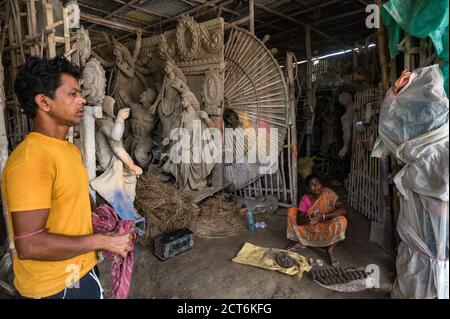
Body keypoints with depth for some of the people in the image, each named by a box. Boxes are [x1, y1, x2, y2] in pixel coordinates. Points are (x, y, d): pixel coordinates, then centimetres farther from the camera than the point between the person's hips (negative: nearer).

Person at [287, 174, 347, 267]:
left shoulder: (328, 194, -18)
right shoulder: (305, 199, -12)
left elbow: (343, 210, -31)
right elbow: (299, 221, -17)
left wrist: (323, 216, -37)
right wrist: (311, 218, -37)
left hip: (327, 230, -2)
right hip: (311, 230, 3)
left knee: (341, 220, -33)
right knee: (292, 212, -10)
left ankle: (330, 250, -16)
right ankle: (302, 242, 1)